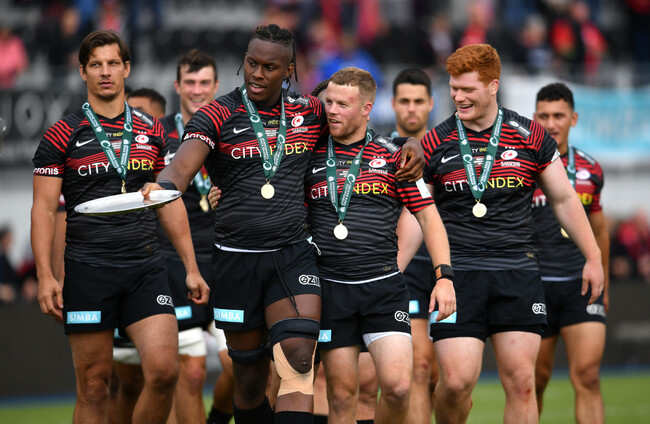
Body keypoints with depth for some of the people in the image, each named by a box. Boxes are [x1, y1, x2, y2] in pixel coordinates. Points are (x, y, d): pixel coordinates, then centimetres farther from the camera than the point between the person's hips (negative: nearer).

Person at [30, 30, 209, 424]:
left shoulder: (152, 131, 12)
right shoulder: (63, 135, 2)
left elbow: (171, 202, 17)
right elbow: (44, 208, 0)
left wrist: (191, 267, 13)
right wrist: (46, 277, -9)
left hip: (146, 268, 2)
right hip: (88, 269, -2)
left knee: (165, 369, -12)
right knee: (94, 384, -1)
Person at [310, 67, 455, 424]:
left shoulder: (392, 156, 4)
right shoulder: (311, 156, 8)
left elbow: (428, 216, 5)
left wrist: (444, 276, -5)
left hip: (383, 286, -1)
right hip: (330, 287, 1)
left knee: (397, 385, -13)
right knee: (342, 394, 0)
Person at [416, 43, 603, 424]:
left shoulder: (530, 137, 4)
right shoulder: (435, 144, 3)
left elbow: (564, 199, 13)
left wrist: (593, 257, 10)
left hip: (518, 275, 1)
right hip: (457, 274, -1)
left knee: (521, 382, -4)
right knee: (456, 381, -11)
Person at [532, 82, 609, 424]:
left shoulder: (590, 170, 8)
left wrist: (603, 284, 24)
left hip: (582, 283, 2)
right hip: (535, 284, -2)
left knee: (587, 376, -11)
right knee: (535, 380, 6)